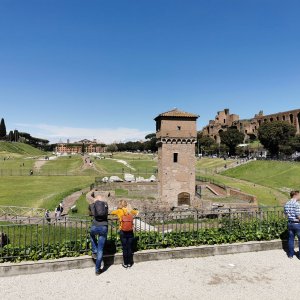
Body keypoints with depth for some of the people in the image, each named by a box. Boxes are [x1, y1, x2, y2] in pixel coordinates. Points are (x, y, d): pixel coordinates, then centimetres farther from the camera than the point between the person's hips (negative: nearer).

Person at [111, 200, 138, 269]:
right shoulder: (130, 211, 2)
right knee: (130, 248, 11)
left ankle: (125, 264, 19)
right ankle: (129, 263, 21)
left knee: (124, 248, 8)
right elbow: (137, 212, 19)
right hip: (130, 232, 2)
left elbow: (111, 212, 9)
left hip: (123, 232, -2)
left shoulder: (119, 211, -5)